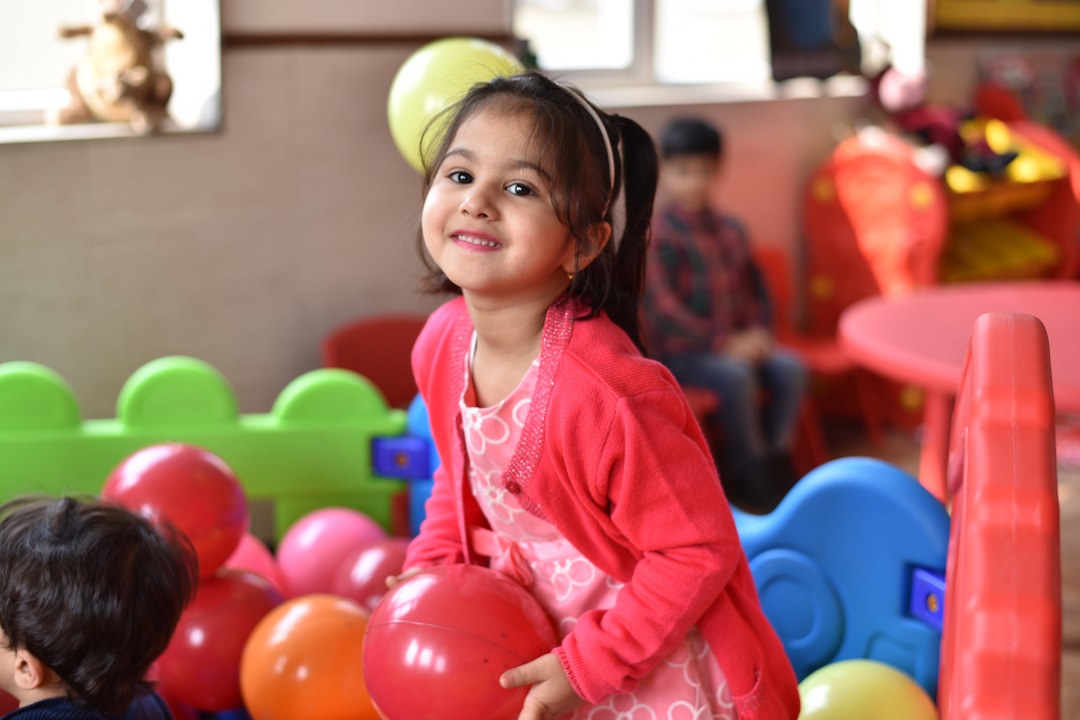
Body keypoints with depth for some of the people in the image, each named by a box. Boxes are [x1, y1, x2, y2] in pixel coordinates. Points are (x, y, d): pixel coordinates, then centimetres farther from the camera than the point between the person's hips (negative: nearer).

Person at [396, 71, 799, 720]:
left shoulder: (607, 393, -32)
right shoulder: (443, 343, -9)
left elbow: (700, 552, -24)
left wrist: (585, 668, -21)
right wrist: (430, 573, -3)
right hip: (540, 642, 6)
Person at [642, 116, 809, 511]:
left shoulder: (729, 230, 12)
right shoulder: (657, 235, -11)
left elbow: (755, 286, 18)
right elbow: (663, 308, -18)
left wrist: (757, 331, -3)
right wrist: (723, 344, -21)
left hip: (736, 342, 6)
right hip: (680, 350, -6)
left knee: (790, 368, -18)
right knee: (735, 376, -32)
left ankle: (774, 459, -5)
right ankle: (753, 476, -16)